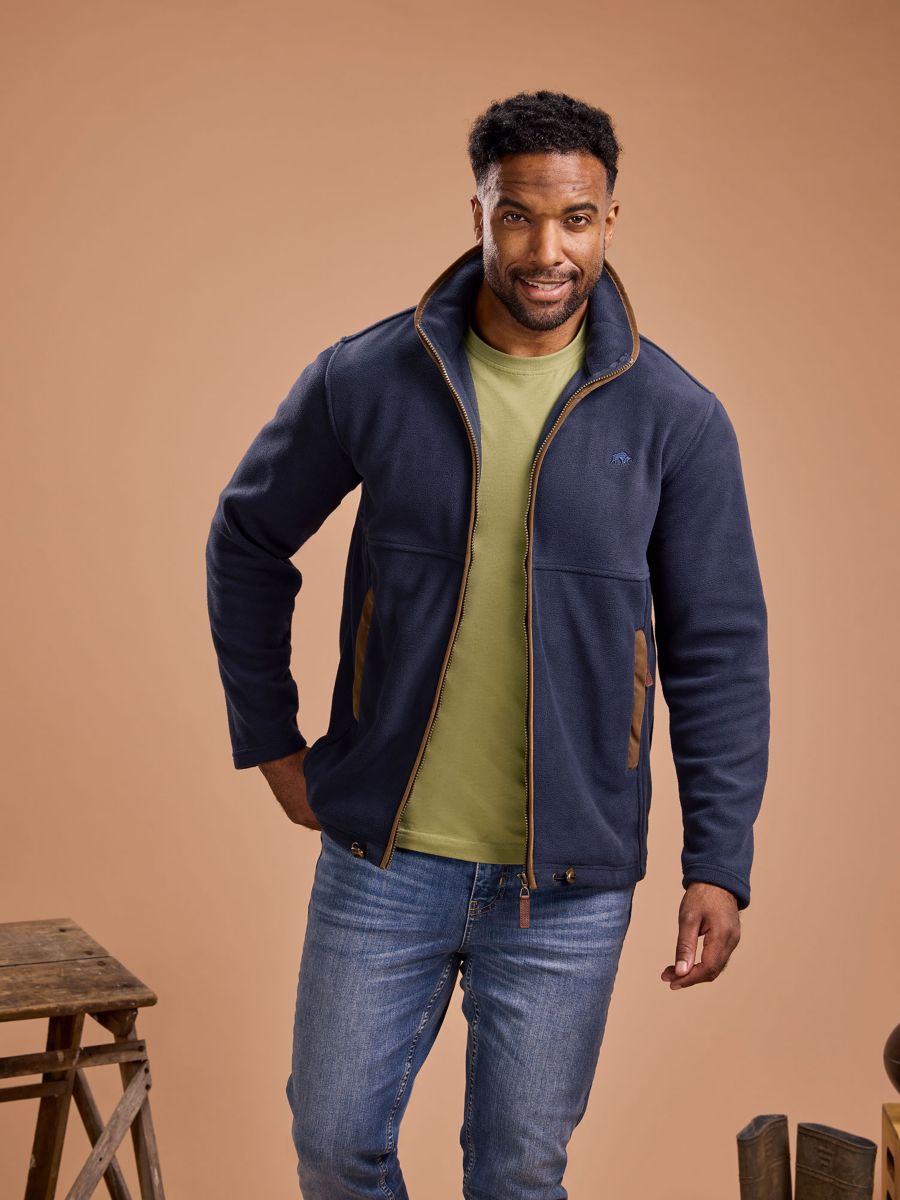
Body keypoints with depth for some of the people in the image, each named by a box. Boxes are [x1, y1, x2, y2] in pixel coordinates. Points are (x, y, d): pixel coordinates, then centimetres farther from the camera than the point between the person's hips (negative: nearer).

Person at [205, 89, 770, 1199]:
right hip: (380, 858, 1)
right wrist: (270, 742, 6)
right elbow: (247, 542, 8)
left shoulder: (677, 418, -5)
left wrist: (718, 863, -6)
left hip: (569, 885, 0)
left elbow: (719, 650, -2)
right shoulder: (366, 379, -5)